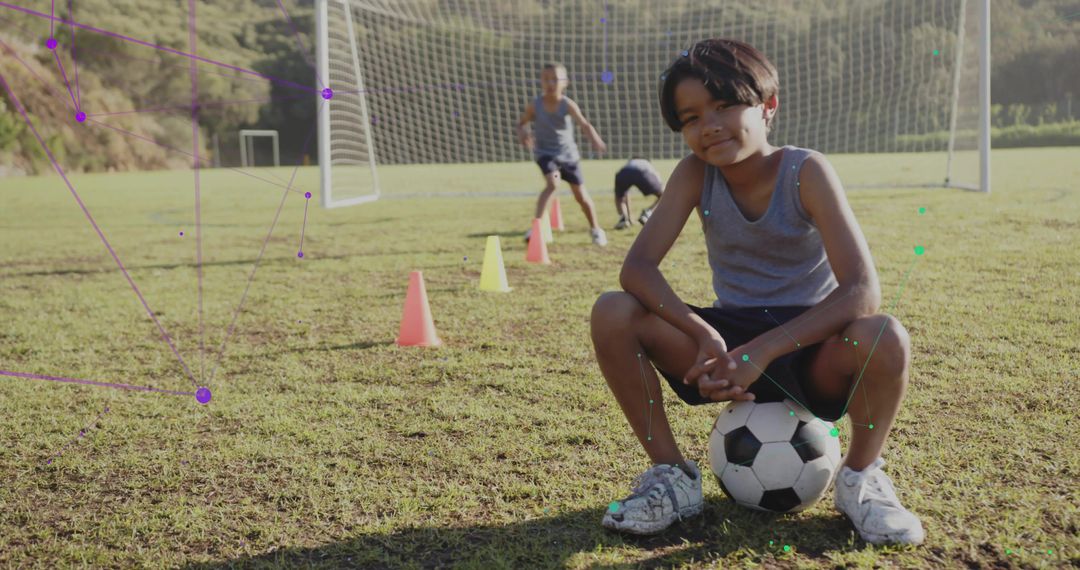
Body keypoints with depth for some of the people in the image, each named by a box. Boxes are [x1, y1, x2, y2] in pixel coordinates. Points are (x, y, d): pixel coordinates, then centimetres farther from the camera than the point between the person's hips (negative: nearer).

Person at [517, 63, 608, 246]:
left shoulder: (568, 104, -16)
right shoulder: (534, 105, -13)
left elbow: (584, 124, -28)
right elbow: (521, 123, 1)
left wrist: (595, 139, -48)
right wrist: (523, 134, -24)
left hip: (568, 153, 1)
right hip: (545, 153, -1)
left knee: (581, 195, 8)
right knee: (552, 183, -30)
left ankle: (595, 229, 29)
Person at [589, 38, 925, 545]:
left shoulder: (806, 172, -15)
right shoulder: (695, 175, -7)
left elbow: (862, 291, -24)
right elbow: (637, 268, -16)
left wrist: (763, 351, -33)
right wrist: (703, 335, -32)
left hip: (808, 349, -2)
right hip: (731, 348, 3)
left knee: (885, 339, -36)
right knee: (612, 314, -22)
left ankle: (861, 479, -4)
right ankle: (672, 476, -4)